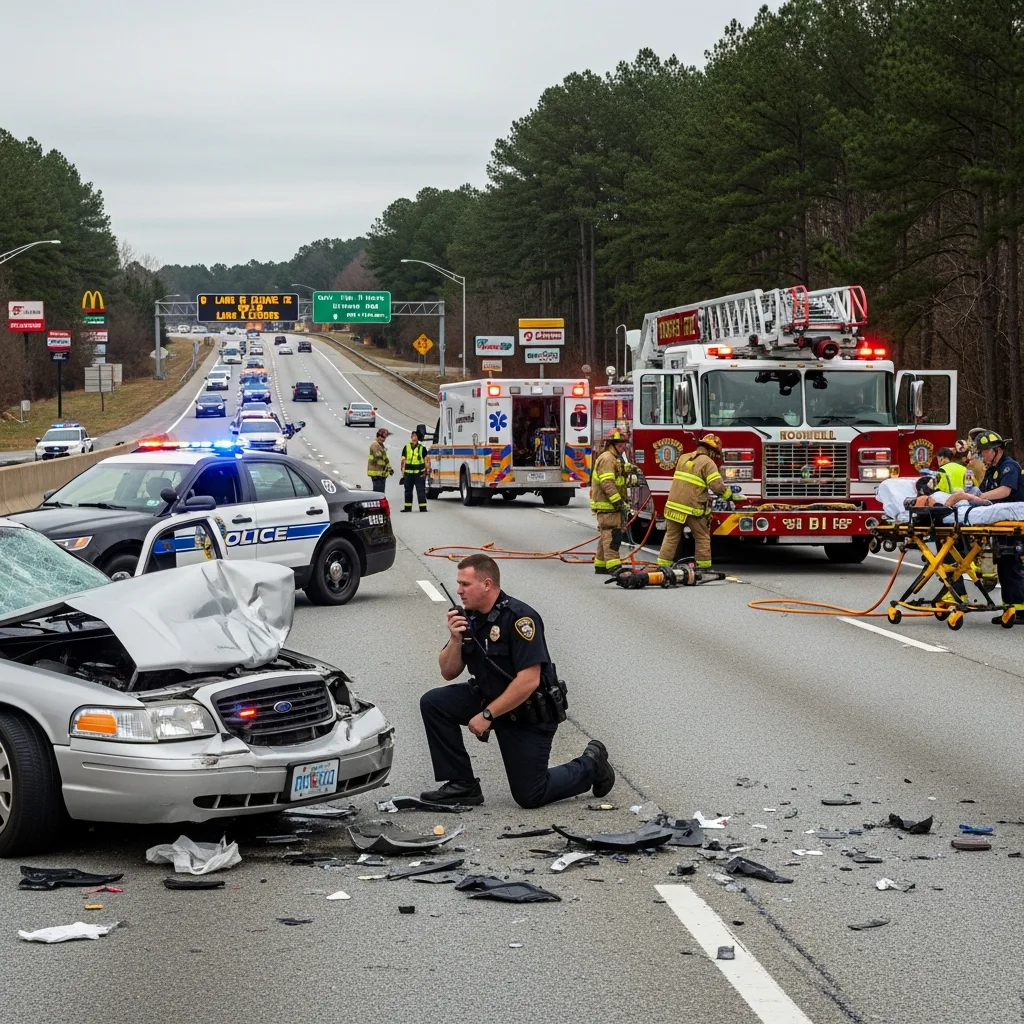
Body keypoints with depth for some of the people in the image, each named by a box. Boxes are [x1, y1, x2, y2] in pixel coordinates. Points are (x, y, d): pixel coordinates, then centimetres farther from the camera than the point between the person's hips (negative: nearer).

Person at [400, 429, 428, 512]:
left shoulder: (422, 448, 3)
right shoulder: (406, 448, 8)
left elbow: (426, 460, 5)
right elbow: (403, 460, 8)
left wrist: (425, 472, -3)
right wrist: (403, 471, 1)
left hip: (419, 474, -3)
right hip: (408, 473, 3)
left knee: (421, 491, -4)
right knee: (408, 491, 9)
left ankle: (423, 507, -2)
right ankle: (407, 507, 17)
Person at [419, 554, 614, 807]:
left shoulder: (519, 617, -24)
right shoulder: (468, 617, -1)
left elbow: (529, 681, -29)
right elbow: (448, 672, 2)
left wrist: (487, 715, -25)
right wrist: (455, 639, -17)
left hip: (530, 713, -7)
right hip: (489, 697, 7)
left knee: (530, 796, -5)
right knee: (433, 703, -12)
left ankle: (590, 766, 21)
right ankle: (462, 785, -5)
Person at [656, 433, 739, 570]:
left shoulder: (683, 458, 15)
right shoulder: (708, 463, -7)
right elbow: (717, 486, -15)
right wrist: (731, 496, 2)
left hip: (674, 503, 6)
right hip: (692, 507, -6)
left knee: (671, 536, 14)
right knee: (702, 537, 9)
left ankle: (662, 565, 12)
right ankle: (704, 567, 10)